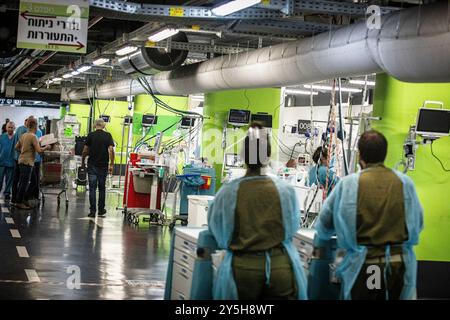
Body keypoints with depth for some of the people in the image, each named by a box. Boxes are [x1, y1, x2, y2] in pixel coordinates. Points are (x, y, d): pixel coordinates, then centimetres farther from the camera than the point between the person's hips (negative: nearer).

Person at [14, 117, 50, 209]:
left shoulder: (23, 135, 11)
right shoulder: (33, 136, -14)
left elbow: (16, 147, 18)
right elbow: (39, 150, -19)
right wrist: (46, 147, -3)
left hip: (21, 160, 9)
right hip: (27, 162, -9)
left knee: (22, 183, 15)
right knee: (25, 183, -4)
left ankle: (18, 201, 20)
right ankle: (20, 202, -2)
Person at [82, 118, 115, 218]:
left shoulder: (91, 135, -2)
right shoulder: (108, 136, -2)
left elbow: (85, 150, -1)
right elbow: (111, 150, -10)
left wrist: (83, 161, 13)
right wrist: (111, 164, -6)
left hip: (92, 165, -1)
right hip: (103, 165, 1)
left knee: (92, 188, 0)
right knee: (102, 188, 12)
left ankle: (92, 211, -6)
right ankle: (101, 210, 17)